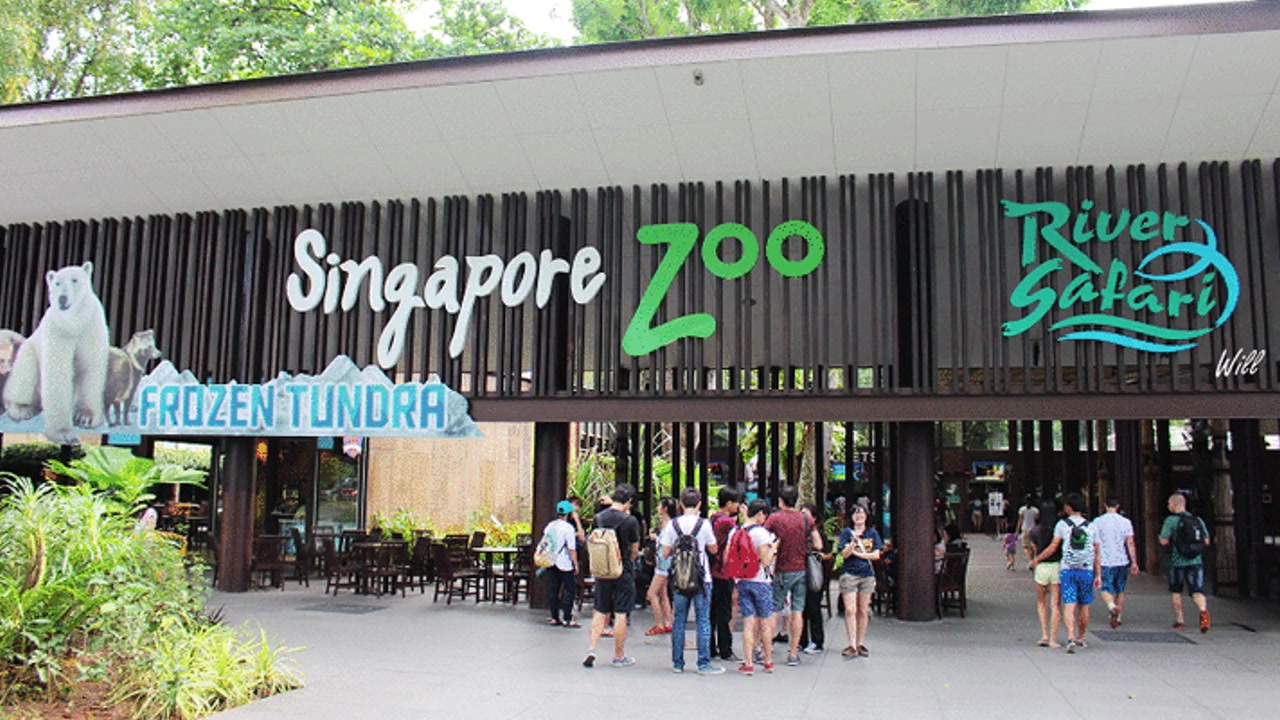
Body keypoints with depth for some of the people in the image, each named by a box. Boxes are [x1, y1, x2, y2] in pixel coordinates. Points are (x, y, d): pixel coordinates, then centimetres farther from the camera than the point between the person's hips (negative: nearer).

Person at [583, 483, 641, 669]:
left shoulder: (598, 517, 0)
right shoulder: (630, 520, -12)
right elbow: (635, 549, -1)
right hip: (623, 572, -4)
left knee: (600, 612, 14)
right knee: (621, 614, 4)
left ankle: (591, 649, 3)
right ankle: (619, 656, 12)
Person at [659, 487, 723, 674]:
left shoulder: (673, 524, -2)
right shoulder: (704, 524, -8)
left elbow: (665, 553, 0)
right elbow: (714, 549, 2)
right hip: (701, 578, -2)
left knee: (679, 620, 9)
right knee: (703, 620, 2)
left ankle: (677, 663, 13)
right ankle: (704, 664, 2)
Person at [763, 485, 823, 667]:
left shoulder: (774, 518, -7)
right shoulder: (805, 519, 1)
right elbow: (818, 544, 2)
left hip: (782, 571, -2)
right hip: (801, 569, 2)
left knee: (774, 611, 5)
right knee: (798, 611, 5)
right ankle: (793, 652, 7)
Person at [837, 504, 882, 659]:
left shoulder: (872, 533, 10)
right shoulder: (847, 532, 4)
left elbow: (876, 555, 3)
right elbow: (844, 554, -4)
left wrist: (858, 554, -5)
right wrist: (853, 541, -18)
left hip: (867, 575, 2)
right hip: (849, 574, -2)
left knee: (863, 611, 4)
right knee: (850, 610, -10)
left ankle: (861, 644, 12)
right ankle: (852, 645, -9)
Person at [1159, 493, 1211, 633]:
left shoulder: (1171, 520, -7)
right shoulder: (1197, 520, 7)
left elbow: (1164, 541, -11)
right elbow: (1206, 541, 10)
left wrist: (1160, 536, 10)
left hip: (1177, 561, -3)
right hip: (1195, 561, 3)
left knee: (1176, 591, 15)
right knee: (1197, 591, -2)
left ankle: (1179, 620, 16)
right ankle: (1203, 611, -30)